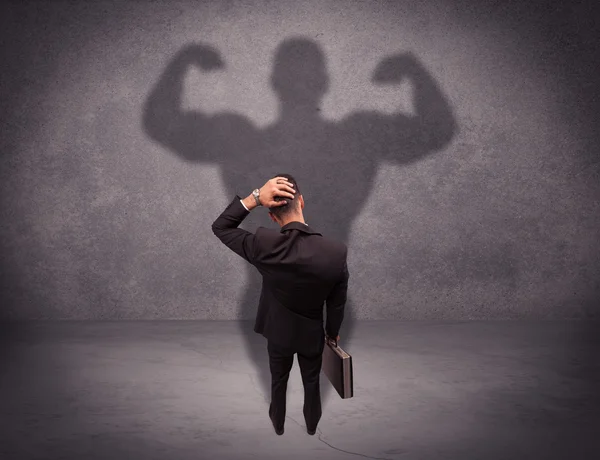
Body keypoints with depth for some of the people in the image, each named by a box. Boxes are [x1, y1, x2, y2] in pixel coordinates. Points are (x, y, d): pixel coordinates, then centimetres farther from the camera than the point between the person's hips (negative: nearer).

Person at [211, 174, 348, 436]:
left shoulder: (263, 246, -34)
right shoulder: (337, 252, -30)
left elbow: (220, 227, -16)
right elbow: (337, 304, -14)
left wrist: (255, 197, -29)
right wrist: (332, 332, 7)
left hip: (278, 331, 0)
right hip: (312, 333, 0)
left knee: (278, 380, 28)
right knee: (311, 382, 28)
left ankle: (278, 423, 54)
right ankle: (312, 424, 53)